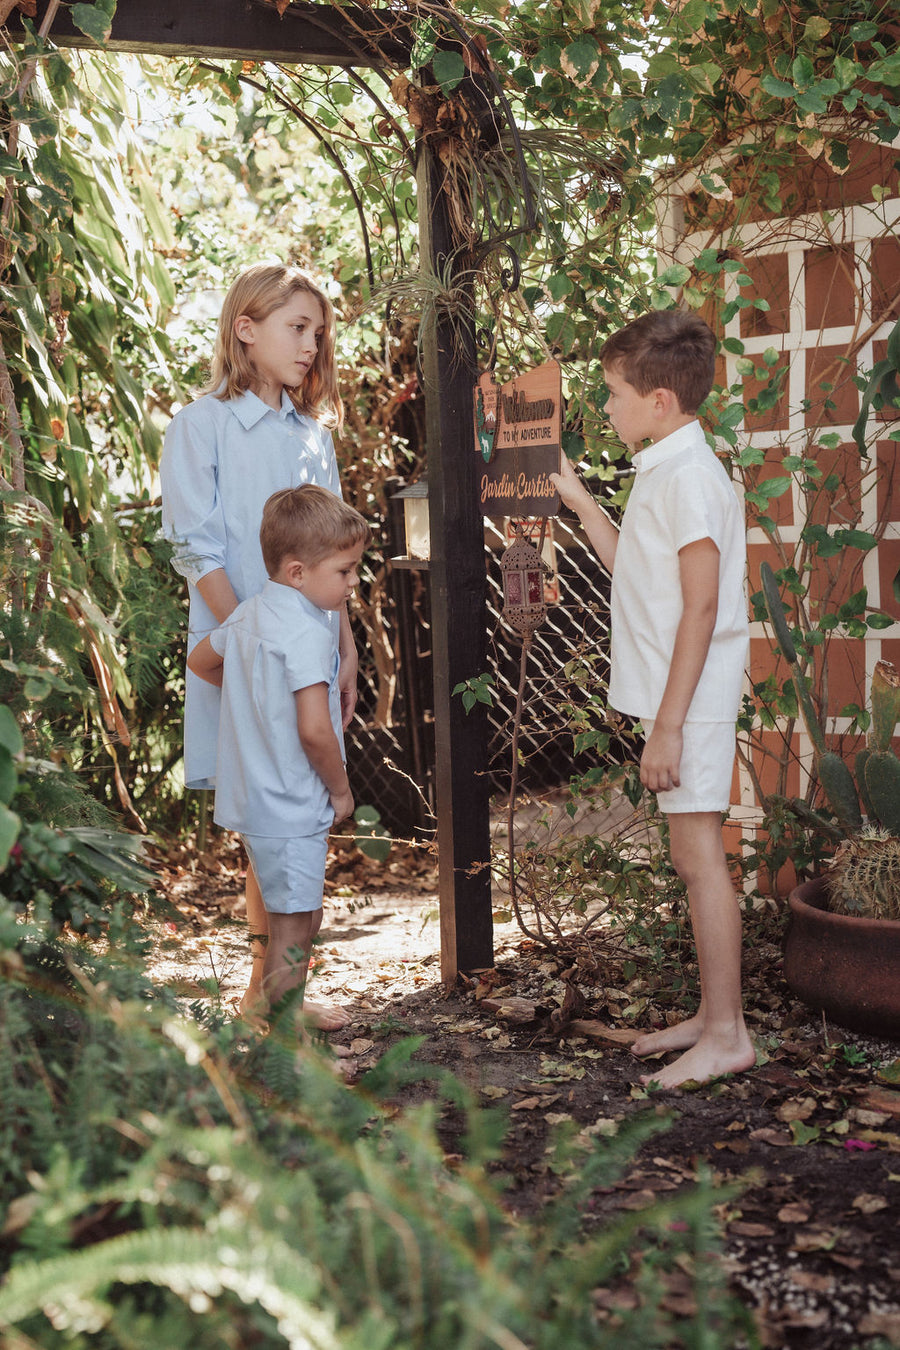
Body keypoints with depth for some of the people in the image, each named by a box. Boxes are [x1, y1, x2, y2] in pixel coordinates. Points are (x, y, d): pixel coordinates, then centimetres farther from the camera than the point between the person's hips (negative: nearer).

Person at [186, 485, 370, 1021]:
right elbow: (314, 730, -27)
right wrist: (341, 788, -11)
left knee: (305, 916, 22)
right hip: (291, 809, -10)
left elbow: (201, 660, 26)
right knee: (293, 930, -1)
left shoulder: (249, 613, 8)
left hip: (251, 797, 10)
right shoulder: (309, 633, -20)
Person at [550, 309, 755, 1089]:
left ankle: (727, 1036, 3)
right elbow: (637, 570, 27)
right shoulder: (664, 473, 15)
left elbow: (701, 606, -21)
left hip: (689, 701, -10)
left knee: (700, 857, -5)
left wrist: (668, 723, -23)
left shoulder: (688, 476, -16)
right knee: (692, 859, 14)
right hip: (672, 700, 10)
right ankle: (712, 1016, 24)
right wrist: (579, 501, 23)